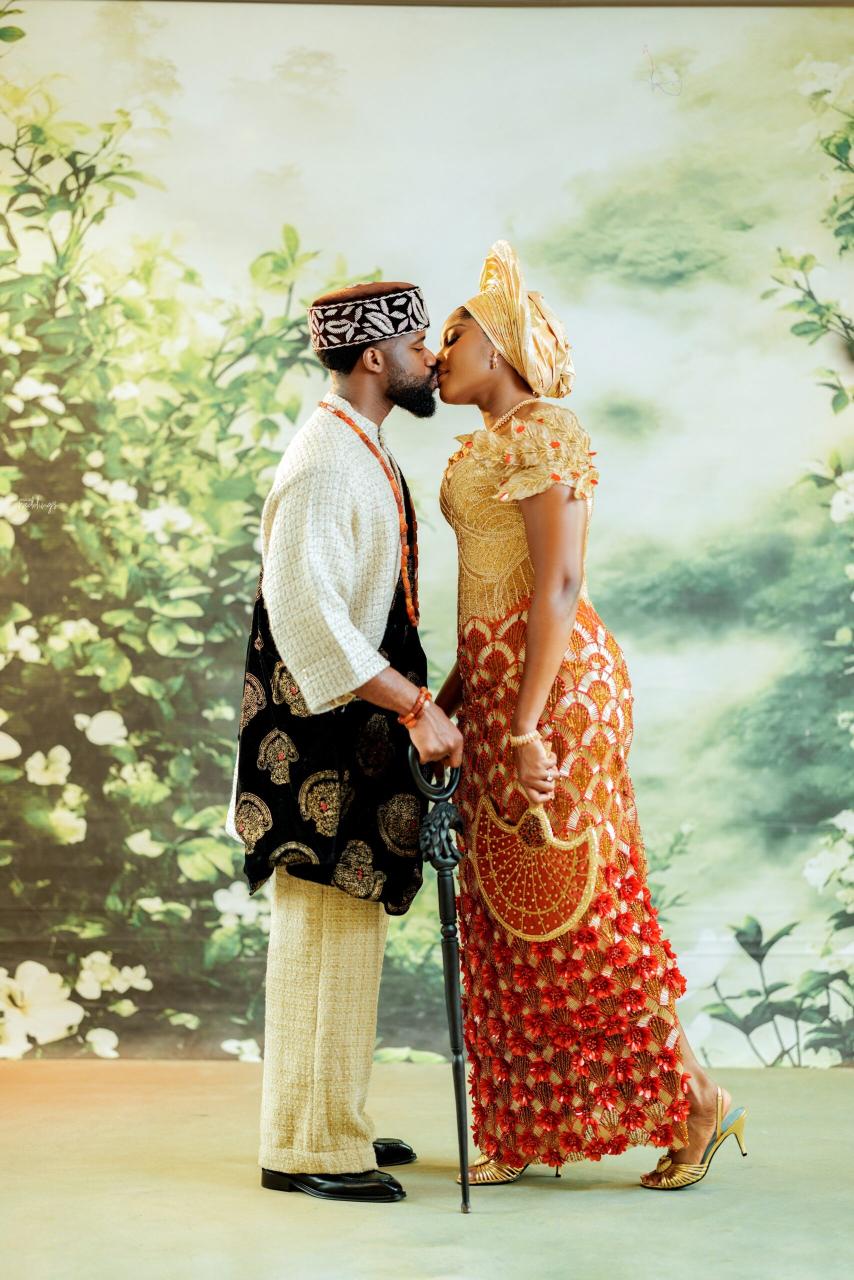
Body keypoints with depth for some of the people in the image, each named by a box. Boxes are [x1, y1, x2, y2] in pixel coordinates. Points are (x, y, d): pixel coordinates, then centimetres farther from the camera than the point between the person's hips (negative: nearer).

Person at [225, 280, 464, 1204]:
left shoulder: (365, 454, 16)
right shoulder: (326, 455, -16)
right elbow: (305, 607, -26)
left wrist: (418, 699, 17)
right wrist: (415, 706, -26)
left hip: (360, 724, 10)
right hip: (323, 726, -10)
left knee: (350, 918, 14)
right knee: (327, 919, -5)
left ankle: (333, 1125, 25)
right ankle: (308, 1146, 5)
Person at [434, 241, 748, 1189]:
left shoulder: (543, 434, -10)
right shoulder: (489, 447, 18)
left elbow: (559, 586, -18)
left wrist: (528, 723, -24)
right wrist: (449, 700, 19)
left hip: (552, 683, -9)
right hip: (497, 682, 9)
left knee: (576, 905, -6)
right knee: (507, 912, 9)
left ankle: (694, 1102, 6)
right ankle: (525, 1129, 16)